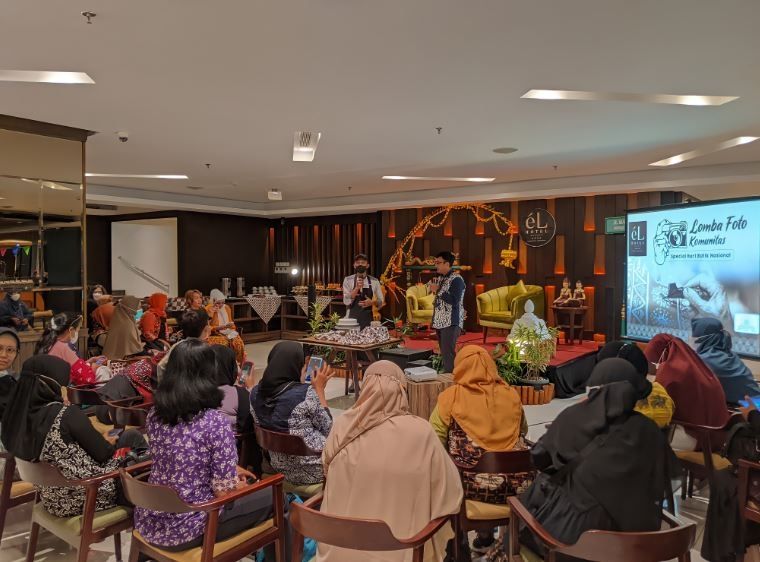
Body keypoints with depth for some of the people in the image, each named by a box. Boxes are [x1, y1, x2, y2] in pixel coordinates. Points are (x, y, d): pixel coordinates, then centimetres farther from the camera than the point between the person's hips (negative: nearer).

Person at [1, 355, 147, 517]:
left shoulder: (16, 414, -4)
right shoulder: (67, 414, -25)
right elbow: (103, 453, -13)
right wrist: (109, 443, 8)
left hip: (53, 500, 7)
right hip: (85, 496, -7)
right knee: (133, 436, 11)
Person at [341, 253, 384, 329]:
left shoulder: (374, 281, 3)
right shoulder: (348, 280, 1)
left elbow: (381, 302, 9)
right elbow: (346, 302, -8)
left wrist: (372, 302, -12)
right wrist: (357, 288, -19)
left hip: (368, 320, 1)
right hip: (353, 319, -1)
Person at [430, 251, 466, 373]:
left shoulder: (456, 279, -12)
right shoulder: (440, 278, 14)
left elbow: (454, 301, -22)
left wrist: (438, 290, -17)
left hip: (451, 322, -8)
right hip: (440, 321, 8)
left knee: (448, 352, -13)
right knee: (444, 352, 10)